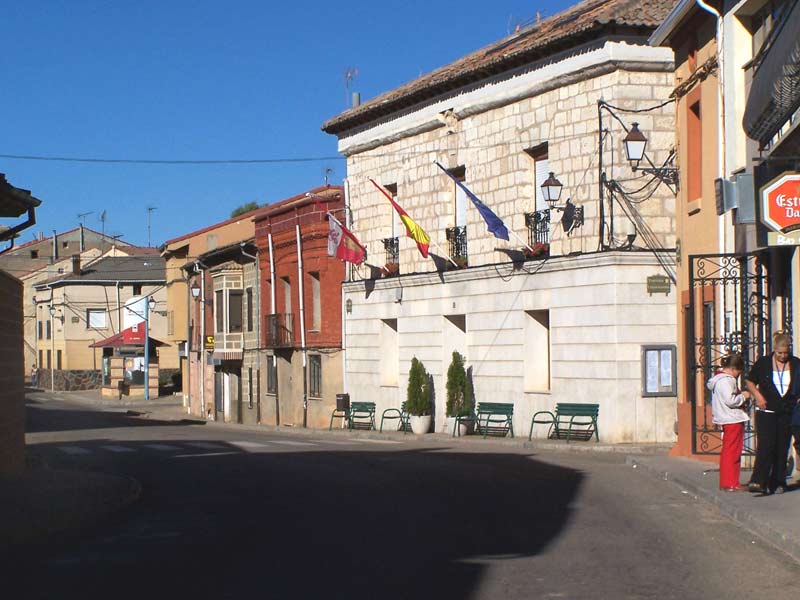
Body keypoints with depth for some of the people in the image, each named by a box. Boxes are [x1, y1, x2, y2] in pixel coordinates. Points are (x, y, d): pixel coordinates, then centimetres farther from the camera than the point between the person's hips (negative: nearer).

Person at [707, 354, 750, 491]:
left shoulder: (719, 379, 15)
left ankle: (725, 482, 19)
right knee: (733, 452, -7)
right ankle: (731, 484, -5)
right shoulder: (726, 380, -17)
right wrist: (743, 396, -10)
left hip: (726, 420, 11)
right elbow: (730, 400, -25)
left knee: (727, 452, 15)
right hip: (733, 420, -11)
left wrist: (740, 395, 15)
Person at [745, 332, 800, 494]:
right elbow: (750, 382, 10)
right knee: (765, 445, -12)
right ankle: (758, 481, -16)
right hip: (766, 411, -2)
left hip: (787, 413, 2)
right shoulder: (763, 363, 1)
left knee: (782, 448, 4)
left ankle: (778, 483, 12)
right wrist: (757, 394, -6)